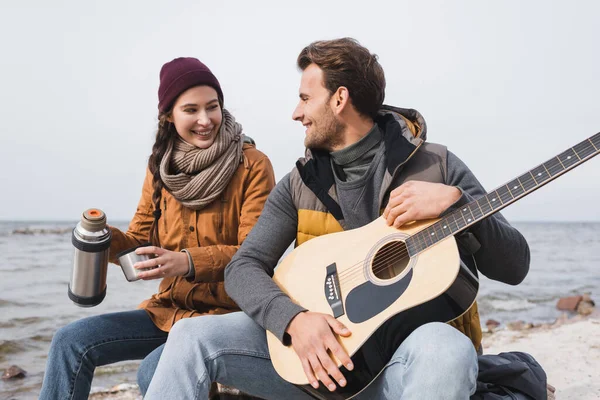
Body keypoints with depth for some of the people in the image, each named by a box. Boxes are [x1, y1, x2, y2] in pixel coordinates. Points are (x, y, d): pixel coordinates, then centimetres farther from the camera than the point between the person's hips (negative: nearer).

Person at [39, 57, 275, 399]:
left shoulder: (253, 166, -9)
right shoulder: (161, 168, 8)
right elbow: (141, 242, 11)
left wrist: (188, 262, -29)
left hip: (228, 313, -6)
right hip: (169, 310, 6)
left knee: (155, 371, -30)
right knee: (71, 342, -6)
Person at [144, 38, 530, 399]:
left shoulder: (436, 165, -2)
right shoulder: (302, 183, 8)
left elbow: (514, 266, -3)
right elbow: (244, 267, 0)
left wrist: (456, 202, -21)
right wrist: (293, 319, -20)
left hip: (409, 347, -2)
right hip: (324, 349, 3)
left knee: (445, 351, -38)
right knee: (193, 336, -15)